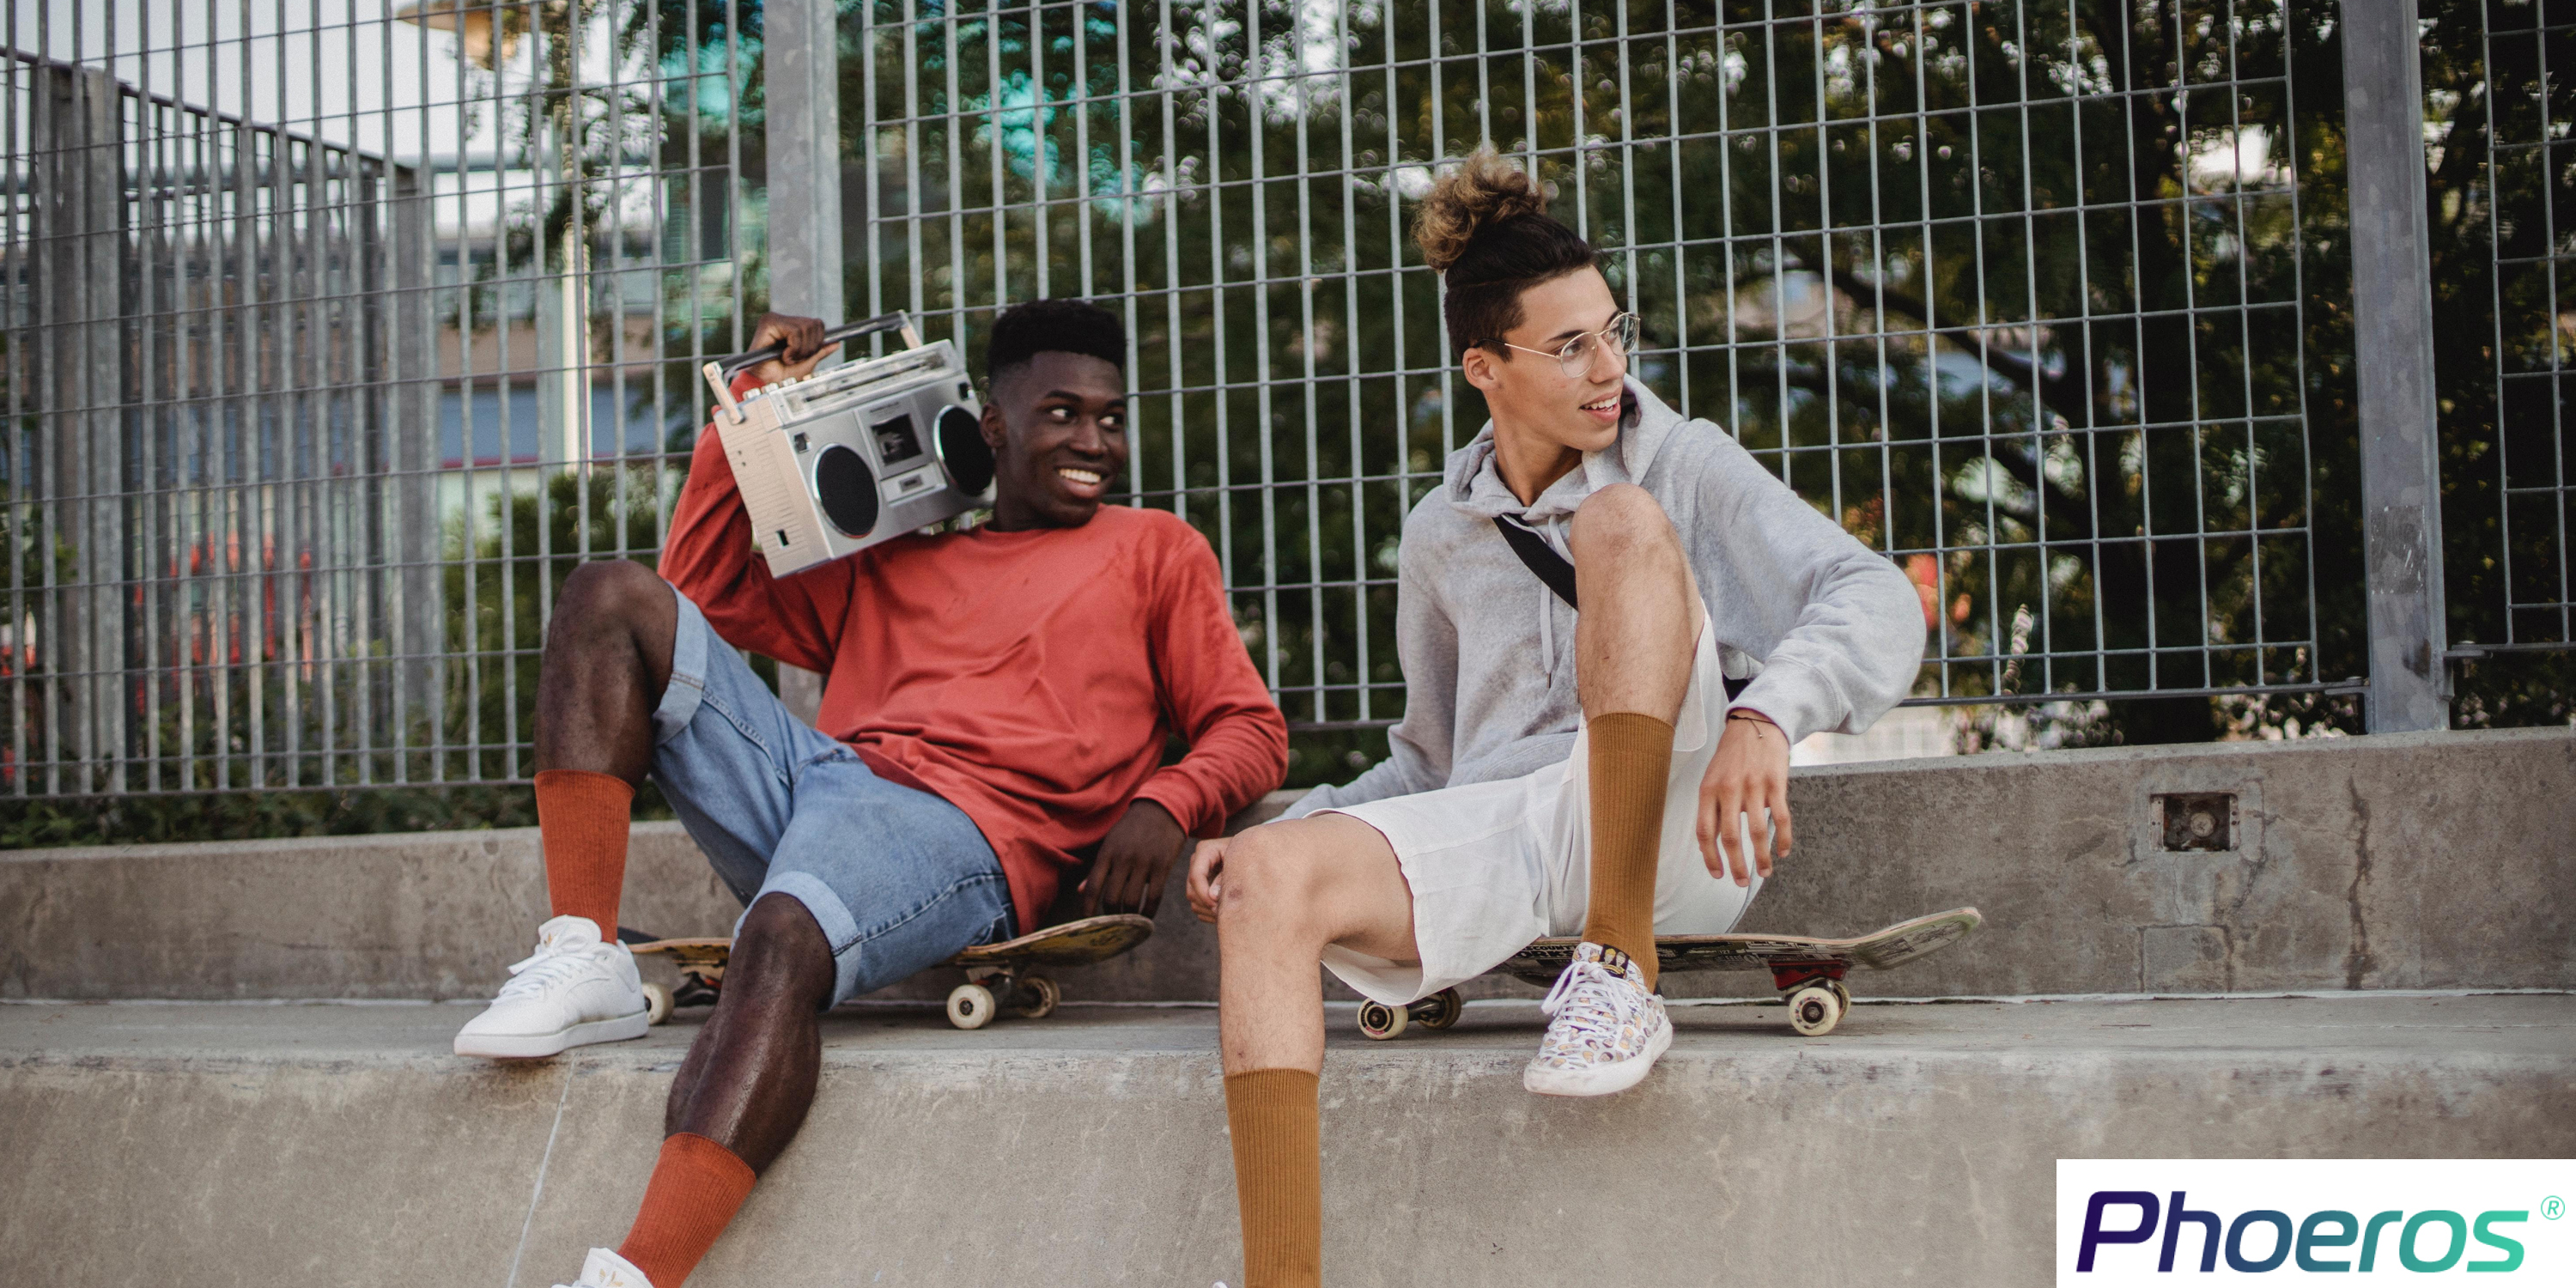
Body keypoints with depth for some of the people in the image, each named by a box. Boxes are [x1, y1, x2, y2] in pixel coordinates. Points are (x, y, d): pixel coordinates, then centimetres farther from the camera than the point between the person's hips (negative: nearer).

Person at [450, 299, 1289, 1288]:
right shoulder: (895, 567, 33)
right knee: (614, 596, -6)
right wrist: (752, 405, 26)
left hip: (963, 832, -5)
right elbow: (706, 586, 32)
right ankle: (583, 960, -19)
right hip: (809, 775, 6)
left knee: (783, 944, -38)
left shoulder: (1154, 551, 22)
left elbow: (1250, 729, 13)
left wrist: (1164, 806, -10)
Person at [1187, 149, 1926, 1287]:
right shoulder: (1441, 534, 19)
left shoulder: (1686, 466, 7)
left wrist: (1765, 715, -29)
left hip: (1665, 831, -3)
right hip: (1498, 836, 3)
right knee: (1268, 879, -26)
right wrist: (1262, 830, 10)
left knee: (1626, 521, -25)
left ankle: (1621, 973, -29)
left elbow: (1879, 603, -7)